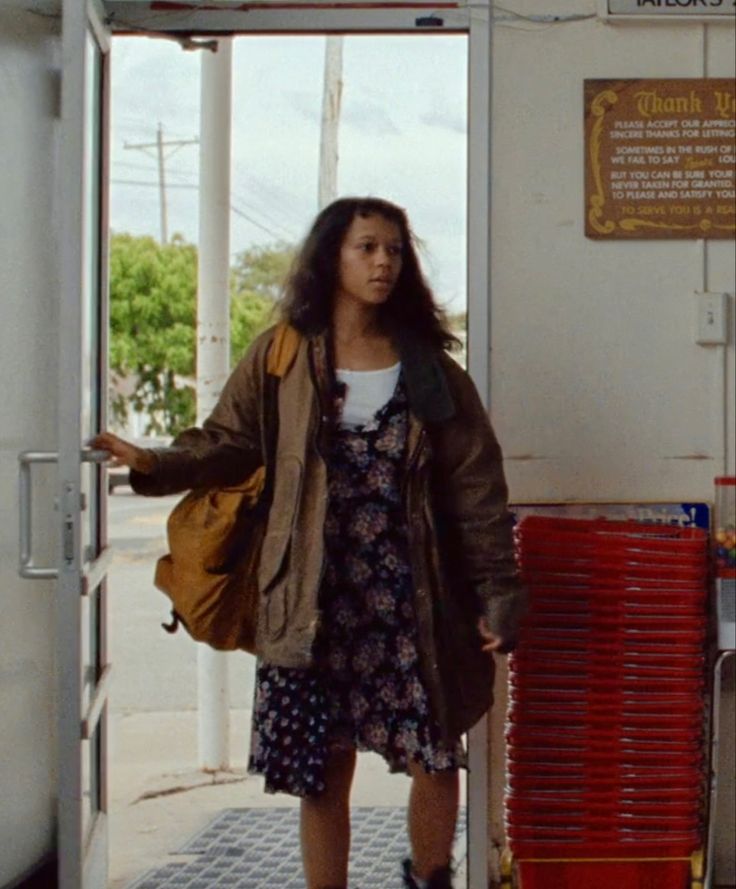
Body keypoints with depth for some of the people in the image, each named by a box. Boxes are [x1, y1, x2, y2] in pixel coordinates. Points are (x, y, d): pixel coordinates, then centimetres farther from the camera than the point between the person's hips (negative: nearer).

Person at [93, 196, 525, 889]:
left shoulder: (429, 368, 4)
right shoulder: (281, 358, 3)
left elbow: (475, 488, 3)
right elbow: (228, 442, 5)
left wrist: (498, 592, -1)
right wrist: (155, 466, -14)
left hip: (414, 601, 1)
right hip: (313, 604, 0)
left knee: (436, 759, 3)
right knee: (323, 769, 5)